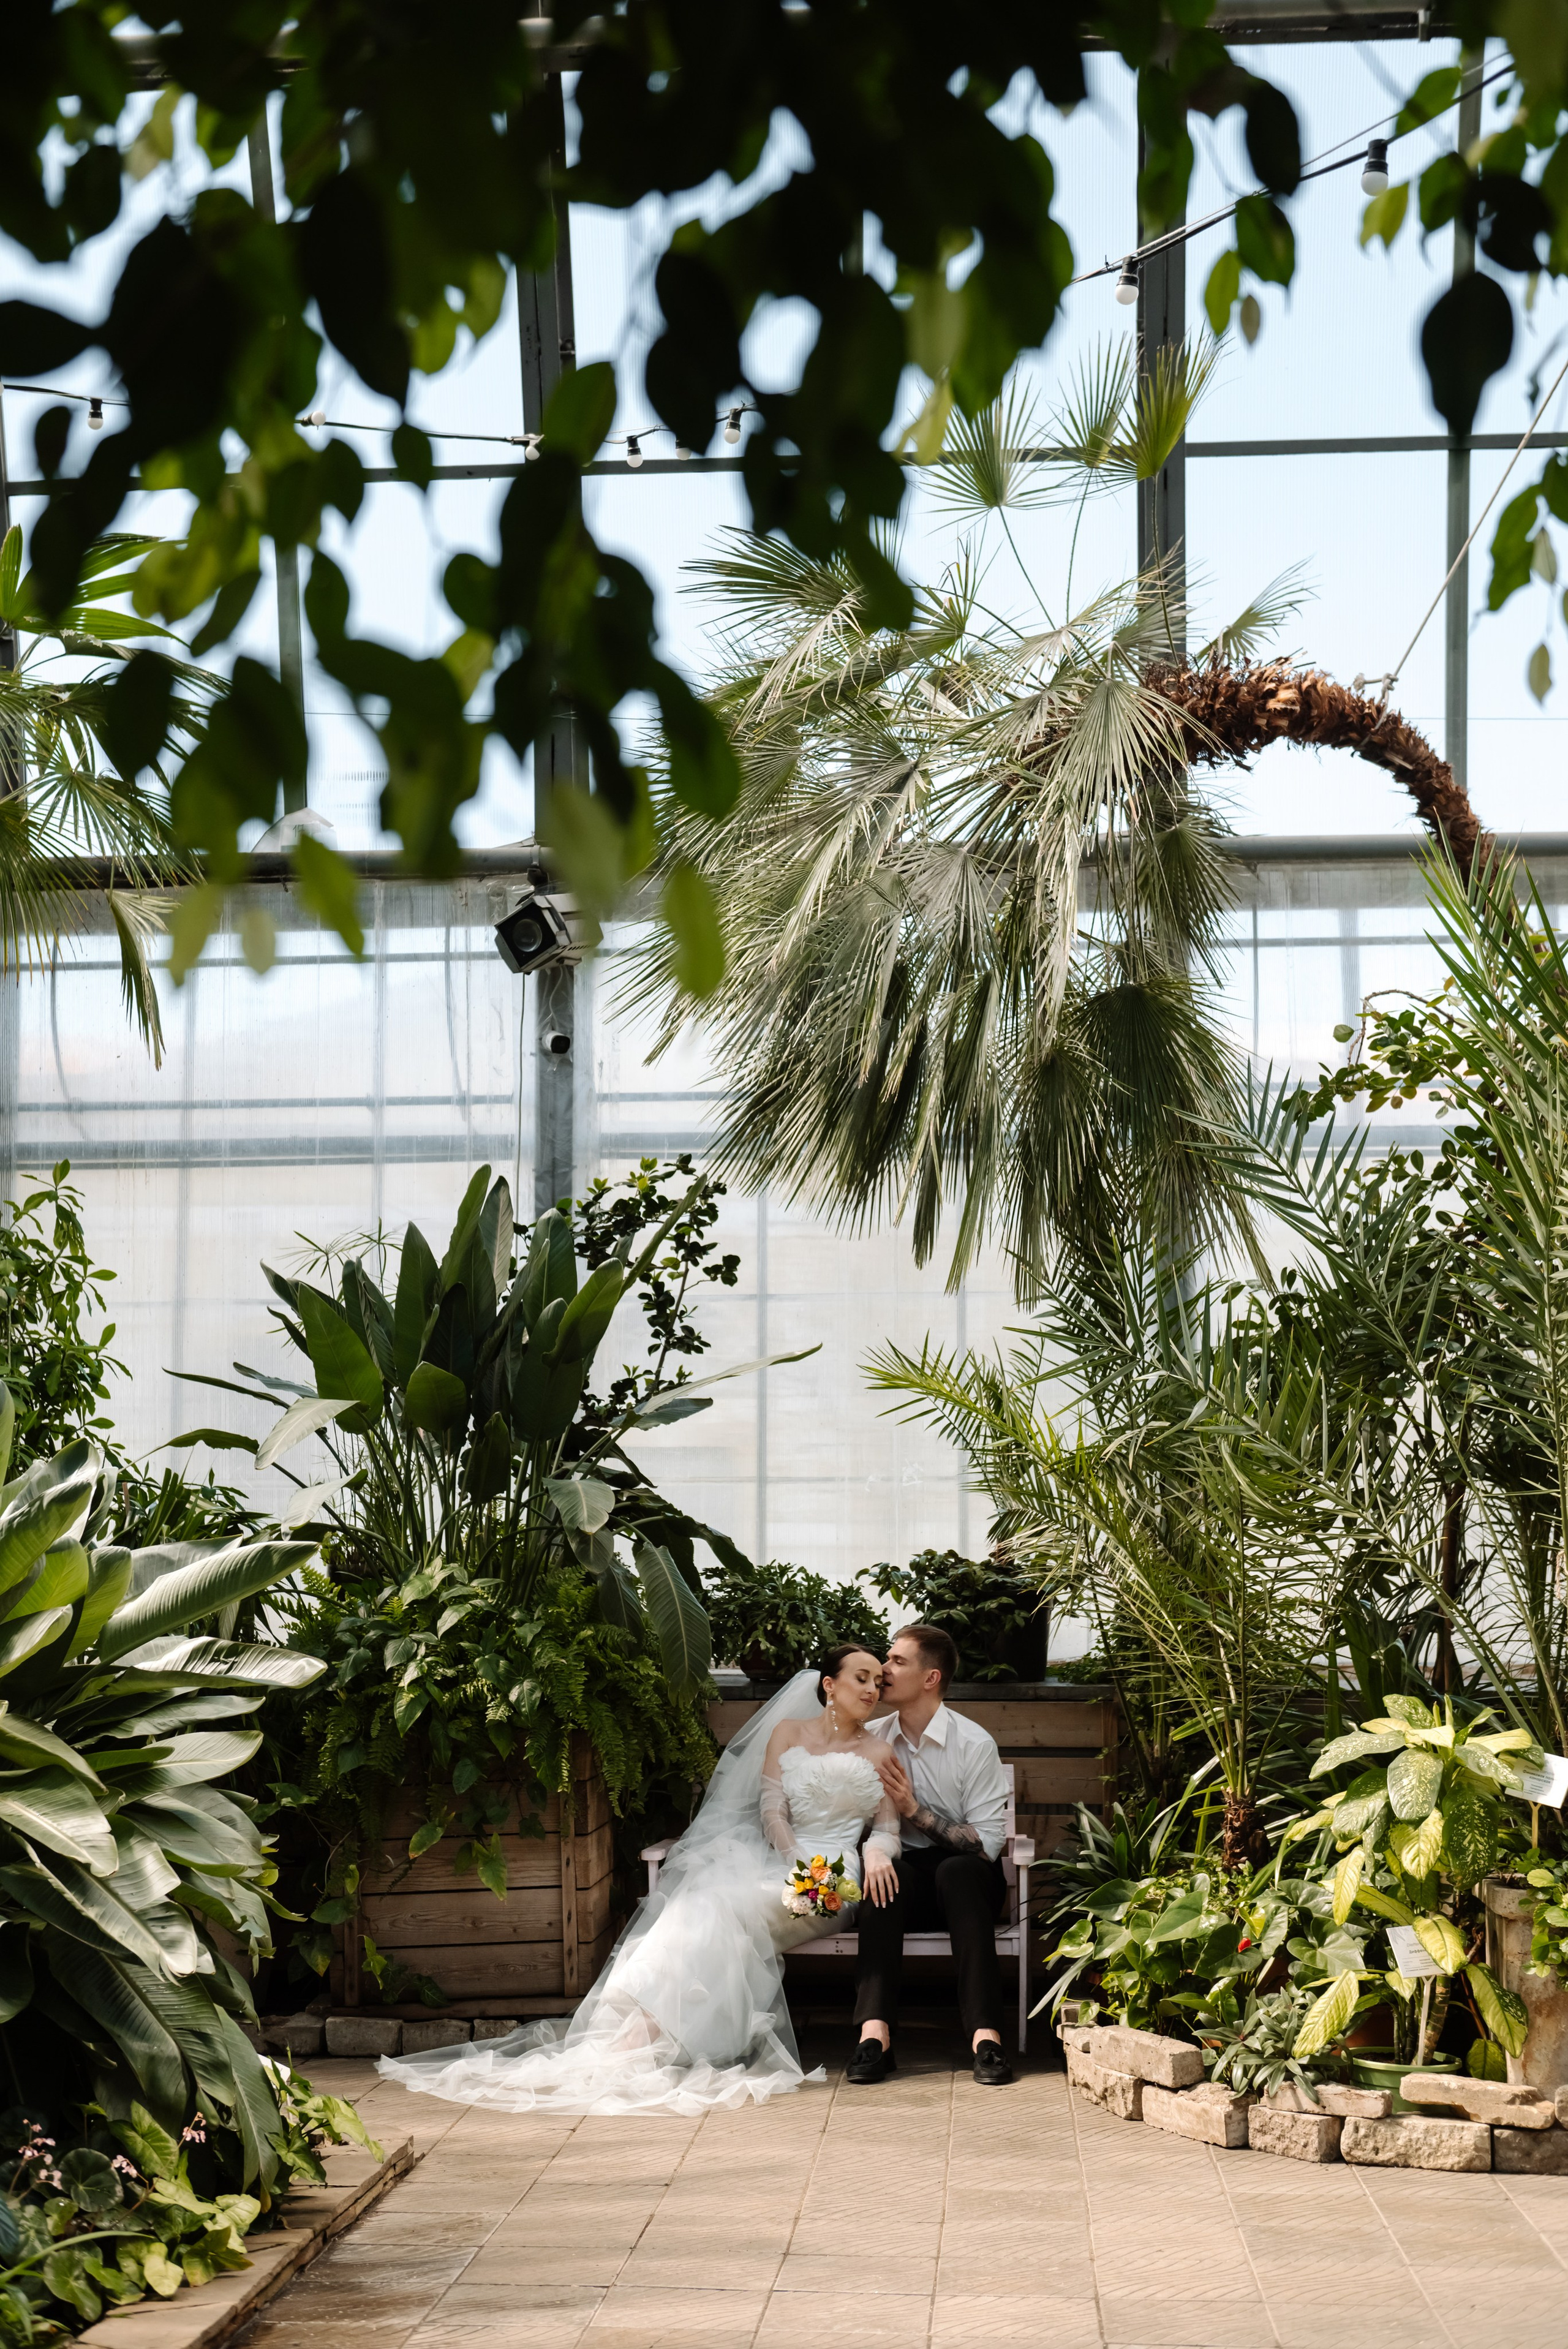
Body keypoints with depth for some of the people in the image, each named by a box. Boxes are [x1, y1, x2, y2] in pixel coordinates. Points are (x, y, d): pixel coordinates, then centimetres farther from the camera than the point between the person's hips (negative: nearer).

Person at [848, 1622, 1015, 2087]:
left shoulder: (974, 1744, -6)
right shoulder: (870, 1740, 7)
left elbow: (987, 1845, -10)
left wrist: (914, 1810, -16)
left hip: (964, 1879, -2)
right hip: (903, 1879, 2)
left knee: (959, 1870, -37)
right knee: (883, 1873, -33)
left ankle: (985, 2036, -46)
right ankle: (874, 2034, -46)